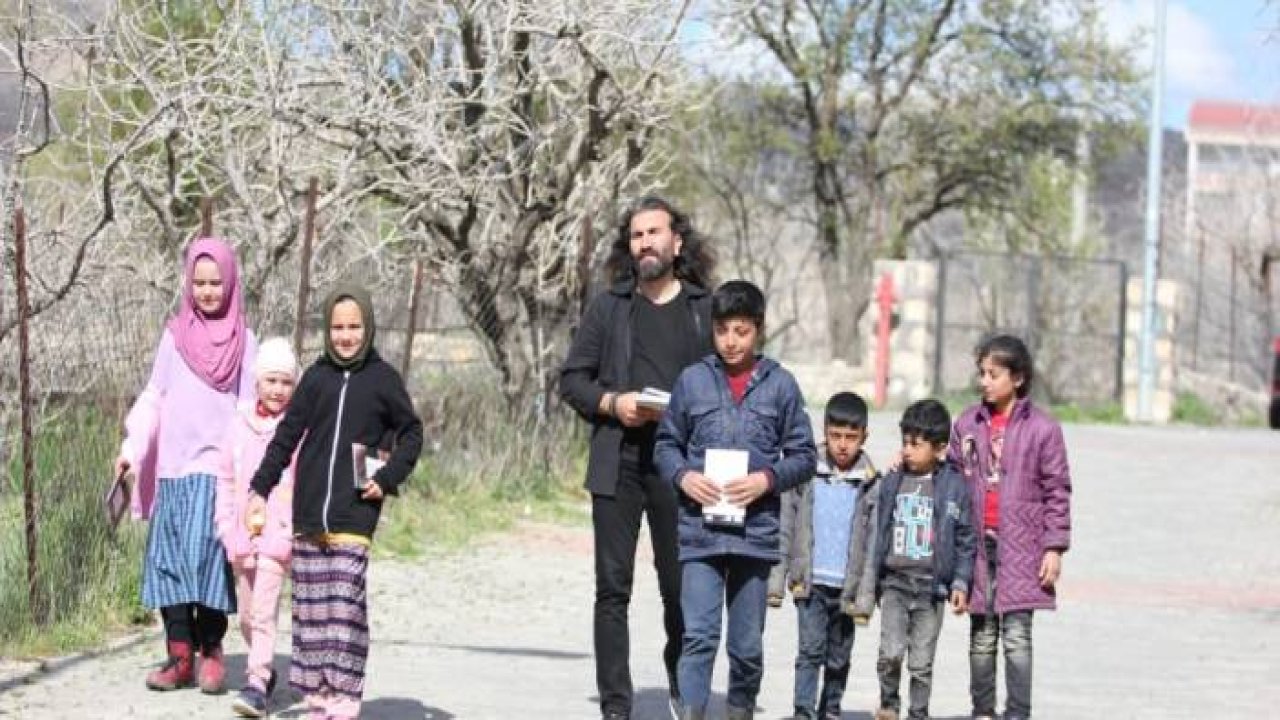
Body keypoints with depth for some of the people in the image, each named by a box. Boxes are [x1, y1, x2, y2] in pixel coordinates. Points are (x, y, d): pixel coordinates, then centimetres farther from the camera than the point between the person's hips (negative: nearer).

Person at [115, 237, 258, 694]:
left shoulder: (243, 341, 6)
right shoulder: (175, 336, 12)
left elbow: (252, 410, 4)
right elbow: (154, 398, 13)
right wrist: (132, 447, 2)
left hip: (219, 468, -2)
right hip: (174, 468, 3)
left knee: (208, 556, -13)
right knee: (169, 558, -3)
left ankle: (211, 650, -6)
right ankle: (180, 657, -2)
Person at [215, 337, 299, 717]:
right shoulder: (240, 425, 8)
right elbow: (225, 480, 12)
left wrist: (293, 531, -13)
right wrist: (228, 528, 5)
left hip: (279, 538, -5)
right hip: (242, 538, 5)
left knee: (263, 611, -15)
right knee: (246, 615, 15)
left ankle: (256, 684, -17)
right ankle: (263, 670, 33)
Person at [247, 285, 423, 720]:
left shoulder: (382, 378, 3)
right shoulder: (316, 378, 9)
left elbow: (411, 433, 12)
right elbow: (287, 436, 14)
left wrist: (388, 478, -1)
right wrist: (261, 489, 11)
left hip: (354, 515, -3)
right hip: (308, 513, 3)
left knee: (346, 603, -10)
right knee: (310, 605, 3)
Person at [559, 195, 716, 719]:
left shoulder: (706, 309, 6)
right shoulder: (608, 308, 9)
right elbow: (572, 380, 11)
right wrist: (611, 402, -7)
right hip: (617, 464, 1)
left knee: (680, 587, 3)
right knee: (613, 587, -1)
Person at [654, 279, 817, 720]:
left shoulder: (780, 385, 3)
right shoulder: (692, 381, 3)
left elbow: (804, 455, 6)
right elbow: (666, 444, 11)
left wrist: (768, 479, -11)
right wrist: (684, 476, -8)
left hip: (755, 532, 1)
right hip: (699, 530, -1)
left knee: (747, 645, 10)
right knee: (698, 636, -10)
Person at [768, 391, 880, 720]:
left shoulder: (870, 483, -1)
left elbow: (872, 545, -1)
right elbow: (785, 529, 3)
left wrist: (866, 597, -5)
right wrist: (776, 581, 0)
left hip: (847, 587, 1)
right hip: (810, 582, -1)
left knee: (839, 657, 11)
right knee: (811, 649, -9)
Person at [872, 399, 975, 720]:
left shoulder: (954, 486, -1)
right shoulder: (892, 483, 5)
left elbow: (966, 539, 1)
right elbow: (878, 531, 10)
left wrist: (961, 583, -5)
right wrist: (870, 580, 9)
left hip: (931, 587, -1)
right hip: (894, 582, 1)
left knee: (922, 663, 4)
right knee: (891, 652, -10)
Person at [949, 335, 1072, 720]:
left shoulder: (1042, 428, -3)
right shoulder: (968, 423, 7)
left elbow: (1057, 490, -2)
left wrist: (1054, 547, -5)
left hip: (1020, 545, -4)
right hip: (977, 543, 4)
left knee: (1016, 636, -6)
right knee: (981, 636, 11)